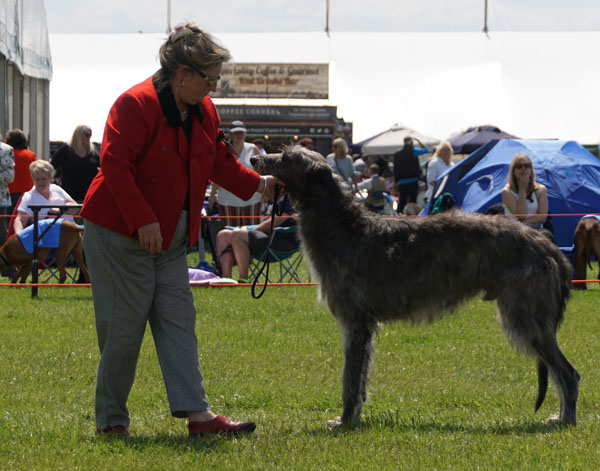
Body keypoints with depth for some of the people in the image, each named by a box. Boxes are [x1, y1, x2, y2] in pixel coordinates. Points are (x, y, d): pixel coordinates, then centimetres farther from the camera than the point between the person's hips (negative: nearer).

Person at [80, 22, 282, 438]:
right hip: (120, 235, -8)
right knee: (124, 326, -5)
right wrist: (143, 221, -25)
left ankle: (196, 413, -4)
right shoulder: (136, 104, -18)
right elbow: (115, 165, -22)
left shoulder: (204, 111, 9)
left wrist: (257, 184, -1)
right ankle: (111, 421, 6)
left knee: (178, 322, 1)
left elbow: (220, 162, 15)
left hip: (169, 240, 8)